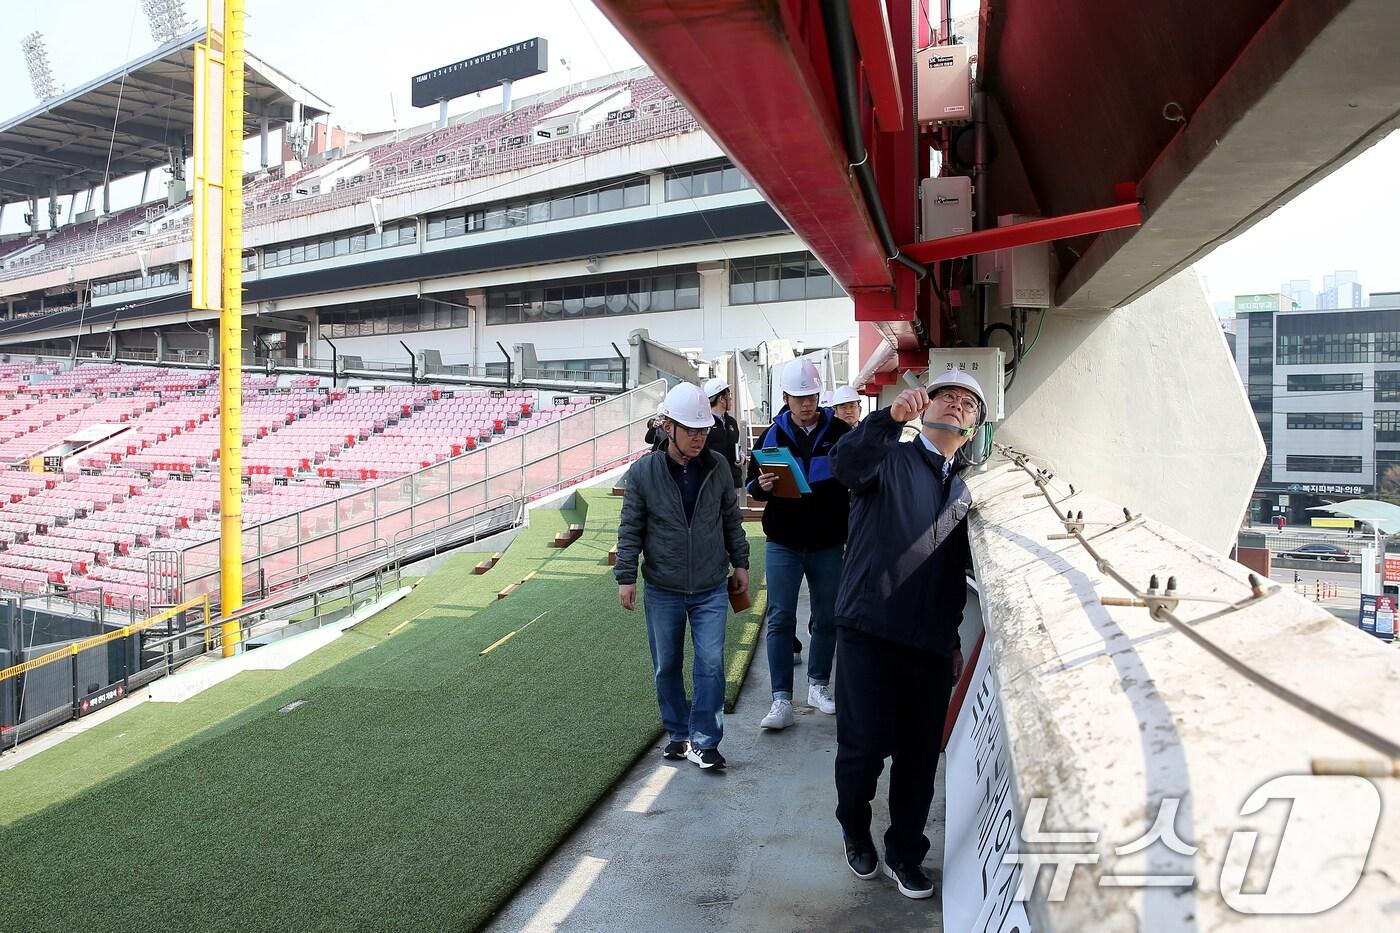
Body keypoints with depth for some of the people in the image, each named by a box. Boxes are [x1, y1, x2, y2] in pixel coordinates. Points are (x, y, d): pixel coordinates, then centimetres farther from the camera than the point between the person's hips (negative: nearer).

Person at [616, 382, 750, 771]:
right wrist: (626, 576, -6)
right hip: (662, 590, 0)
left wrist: (740, 563, 10)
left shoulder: (717, 466, -3)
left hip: (711, 589, 1)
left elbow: (732, 519, 9)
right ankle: (678, 734, 30)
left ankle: (704, 741, 9)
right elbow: (631, 529, -3)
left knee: (711, 663, -4)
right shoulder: (642, 472, -9)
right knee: (667, 666, 11)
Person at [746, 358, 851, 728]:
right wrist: (762, 486, -17)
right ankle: (782, 701, -1)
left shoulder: (839, 433, -1)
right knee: (780, 620, -4)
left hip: (828, 544, 0)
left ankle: (818, 686, 28)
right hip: (783, 544, 0)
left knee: (826, 618, 11)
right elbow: (753, 483, 6)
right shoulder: (773, 435, 2)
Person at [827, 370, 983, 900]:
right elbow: (847, 466, -25)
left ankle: (904, 855, 30)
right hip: (869, 632, -5)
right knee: (864, 747, 0)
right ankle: (856, 833, 29)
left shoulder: (962, 493, 18)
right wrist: (892, 416, -39)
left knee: (921, 756, 9)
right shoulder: (889, 459, 0)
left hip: (931, 644, 5)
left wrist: (954, 640, 21)